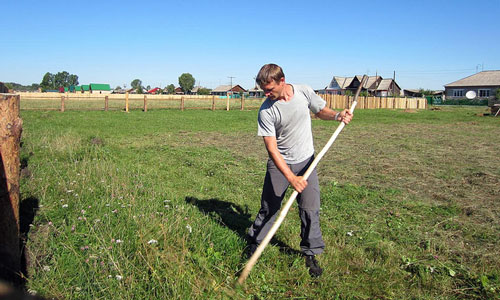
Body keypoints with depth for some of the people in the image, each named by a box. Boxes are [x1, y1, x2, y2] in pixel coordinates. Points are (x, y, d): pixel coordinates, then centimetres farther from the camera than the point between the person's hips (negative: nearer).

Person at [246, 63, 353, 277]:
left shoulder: (304, 92, -9)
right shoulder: (266, 111, -18)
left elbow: (321, 111, 12)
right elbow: (272, 149, -21)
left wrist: (337, 115, -10)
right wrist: (291, 178, -29)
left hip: (306, 161, 2)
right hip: (279, 164, -2)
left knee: (310, 209, 0)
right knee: (269, 208, 5)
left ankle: (310, 255, 18)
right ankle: (253, 245, 27)